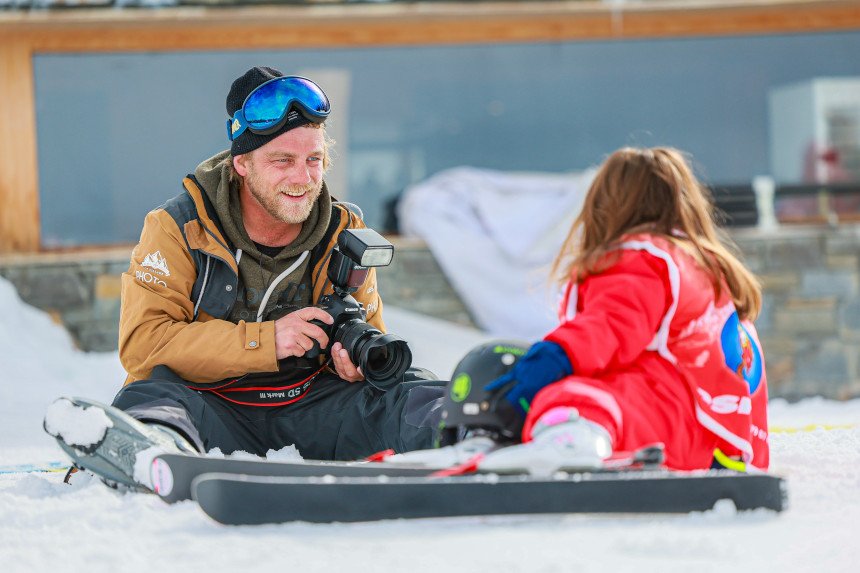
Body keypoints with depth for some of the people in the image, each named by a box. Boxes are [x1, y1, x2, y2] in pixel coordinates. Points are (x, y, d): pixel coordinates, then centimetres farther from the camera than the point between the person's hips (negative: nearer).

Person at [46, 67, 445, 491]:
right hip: (210, 404, -4)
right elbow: (142, 342, -16)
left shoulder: (343, 233, 5)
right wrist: (265, 341, -25)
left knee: (406, 390, -17)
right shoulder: (180, 229, -6)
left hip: (309, 405, 4)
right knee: (152, 397, -35)